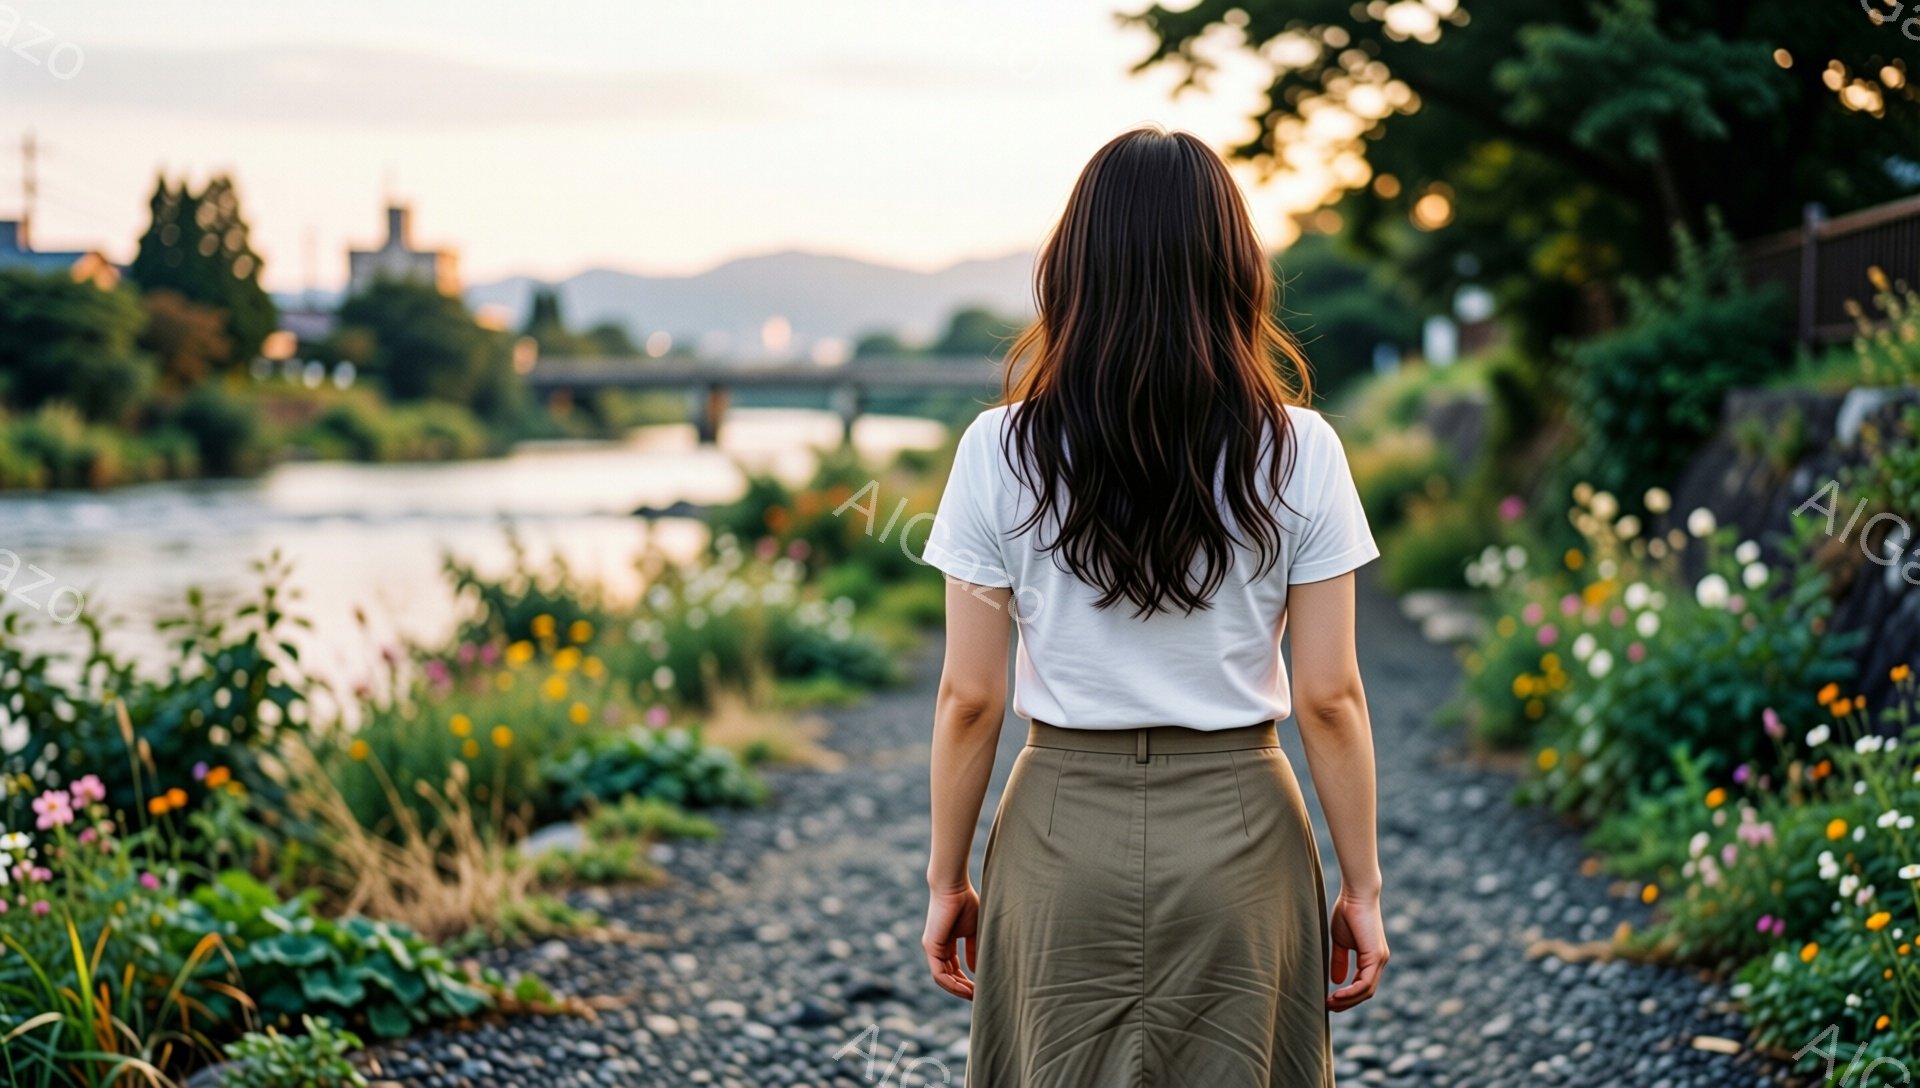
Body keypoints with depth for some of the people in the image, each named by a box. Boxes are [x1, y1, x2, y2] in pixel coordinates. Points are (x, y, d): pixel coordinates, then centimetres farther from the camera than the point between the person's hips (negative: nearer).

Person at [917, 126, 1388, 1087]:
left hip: (1065, 827, 0)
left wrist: (946, 880, 7)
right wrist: (1361, 885, 5)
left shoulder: (1001, 452, -7)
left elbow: (968, 700, -5)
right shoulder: (1299, 453, -7)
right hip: (1237, 826, 0)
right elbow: (1329, 699, -6)